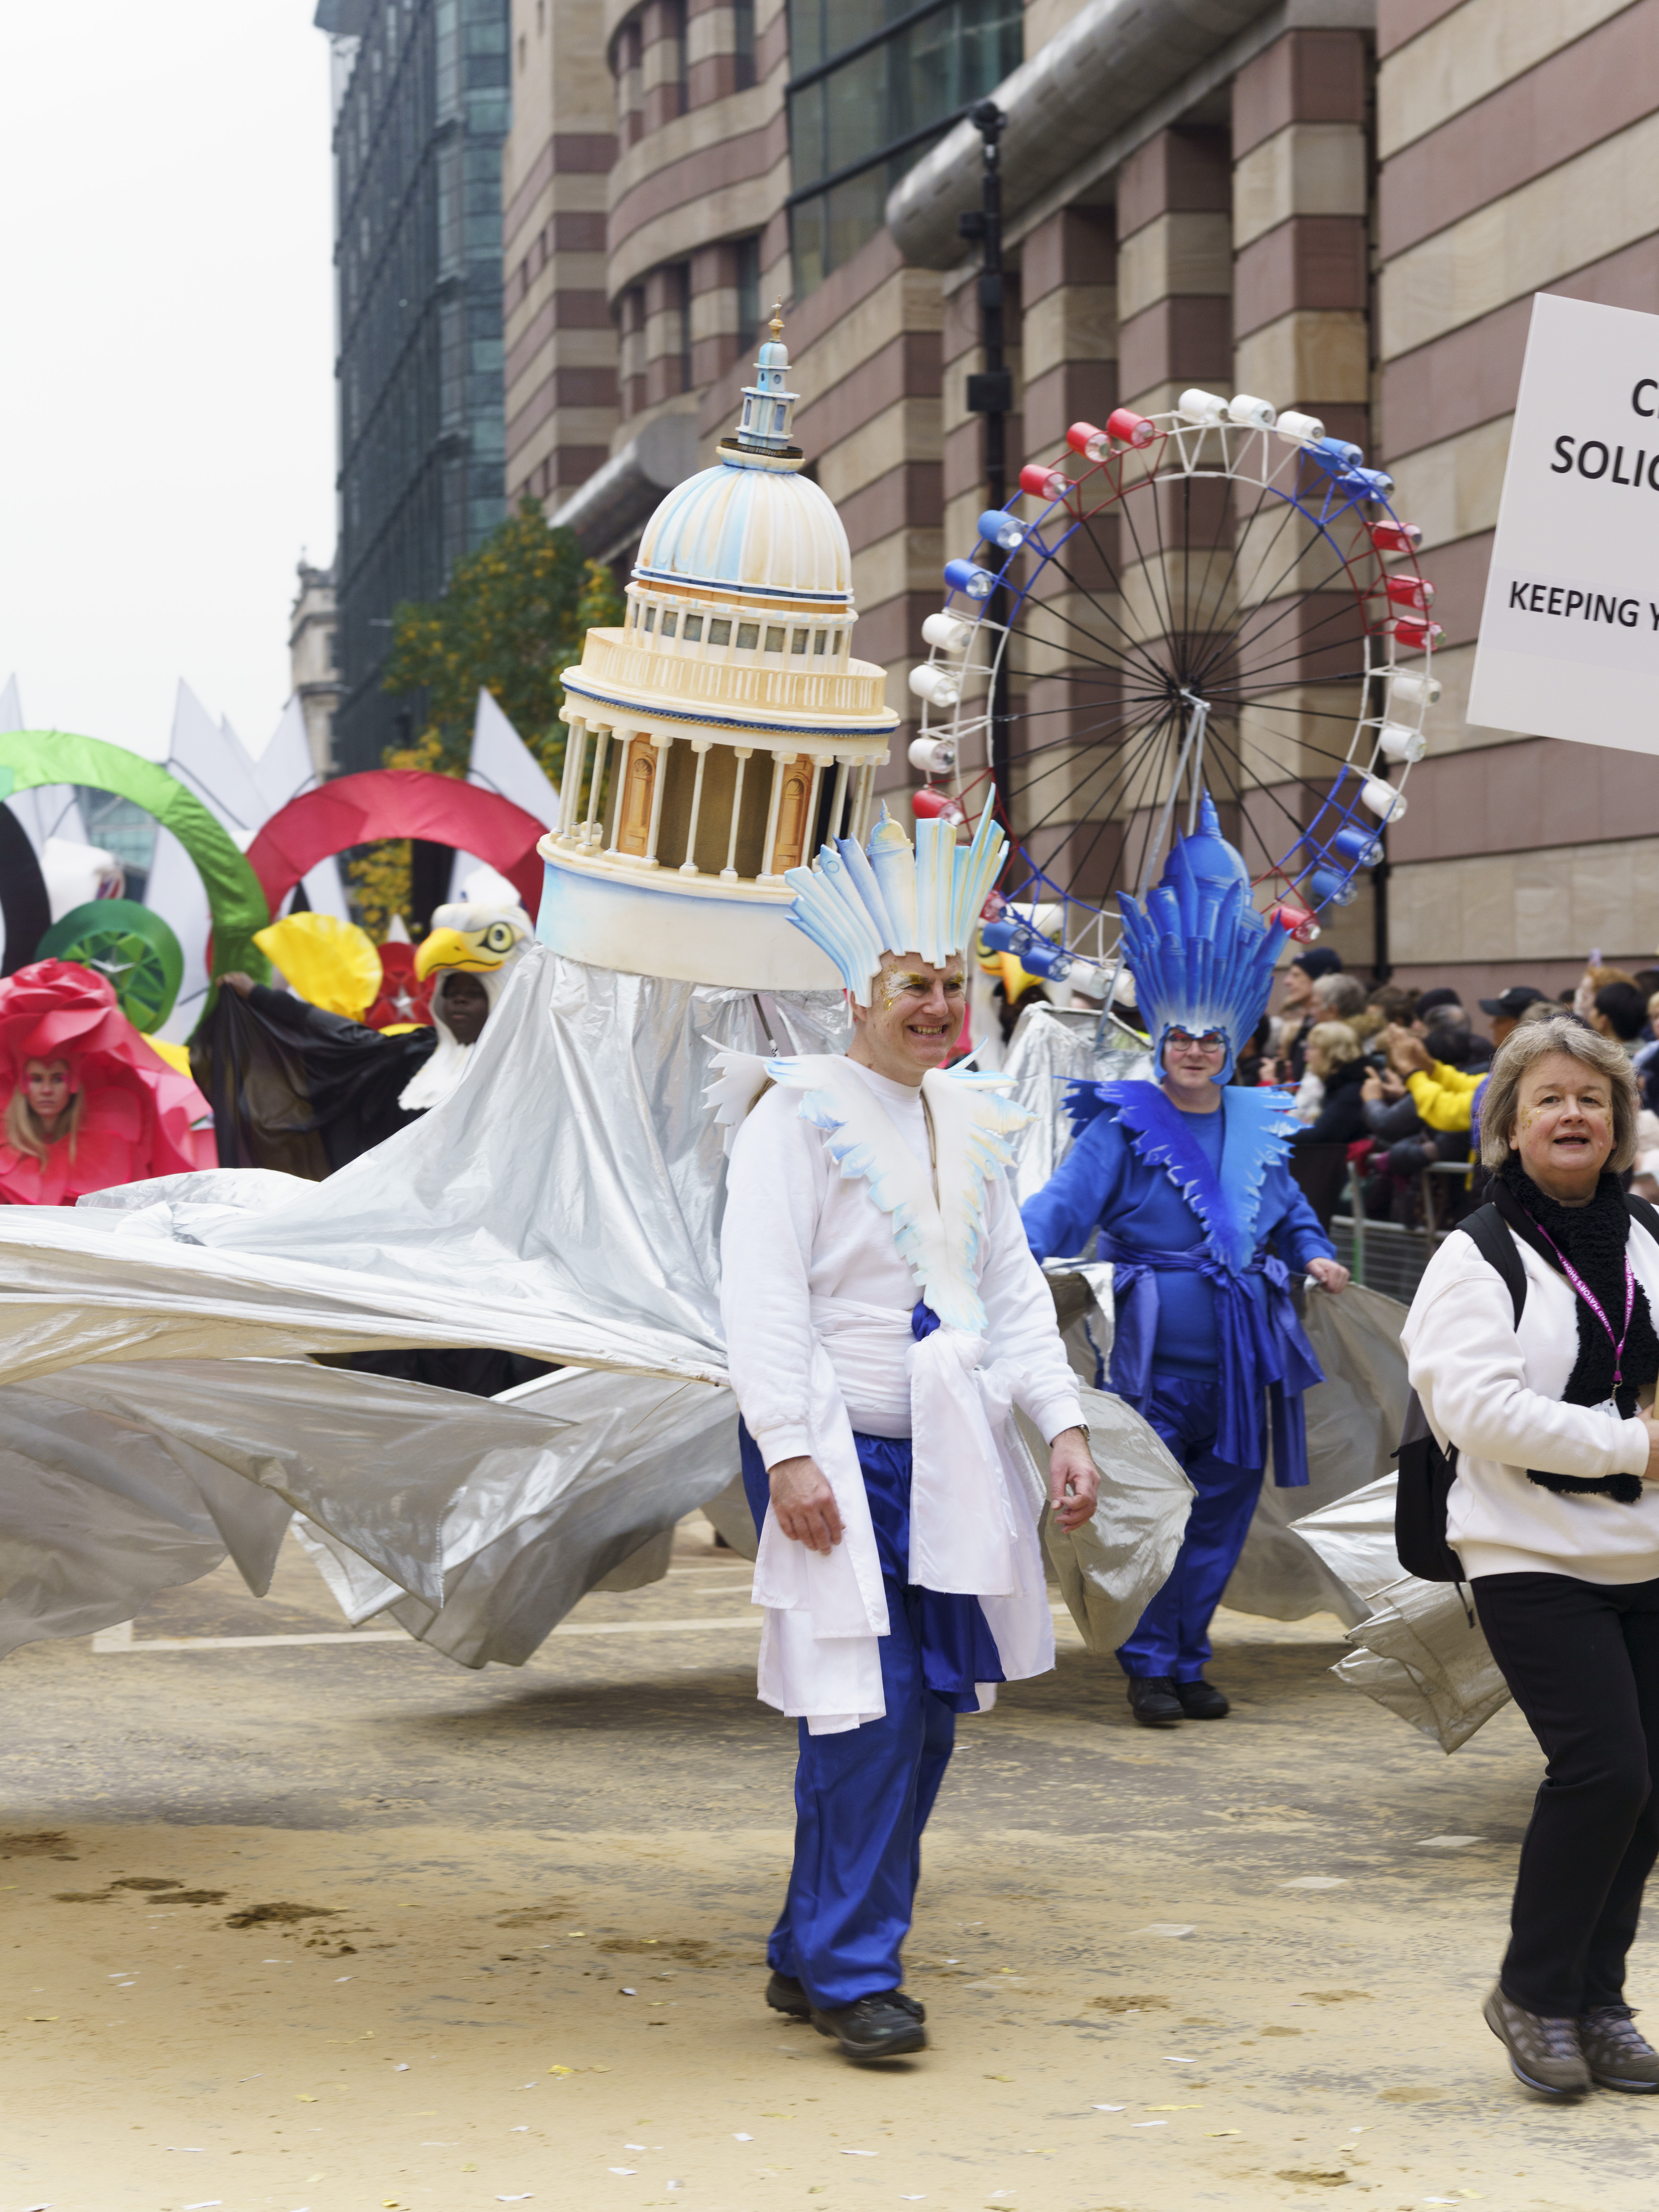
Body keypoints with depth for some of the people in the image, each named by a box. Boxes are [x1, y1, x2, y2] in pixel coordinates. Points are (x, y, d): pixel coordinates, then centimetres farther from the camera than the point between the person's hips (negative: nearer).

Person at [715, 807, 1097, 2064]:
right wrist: (789, 1454, -20)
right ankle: (852, 1973, -2)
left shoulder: (970, 1121, 15)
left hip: (948, 1462, 7)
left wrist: (1064, 1423, 6)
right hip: (840, 1460, -7)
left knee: (932, 1711, 7)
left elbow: (1014, 1288, 17)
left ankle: (811, 1957, 18)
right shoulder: (799, 1112, -7)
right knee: (872, 1710, -12)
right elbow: (762, 1294, -12)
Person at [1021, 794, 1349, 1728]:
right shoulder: (1123, 1129, -3)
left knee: (1223, 1509, 8)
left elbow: (1289, 1208, 26)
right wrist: (1018, 1259, -30)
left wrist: (1315, 1253, 6)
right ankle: (1149, 1667, 10)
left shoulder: (1260, 1128, 11)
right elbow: (1062, 1208, -12)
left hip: (1239, 1360, 5)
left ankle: (1190, 1659, 19)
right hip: (1153, 1355, -5)